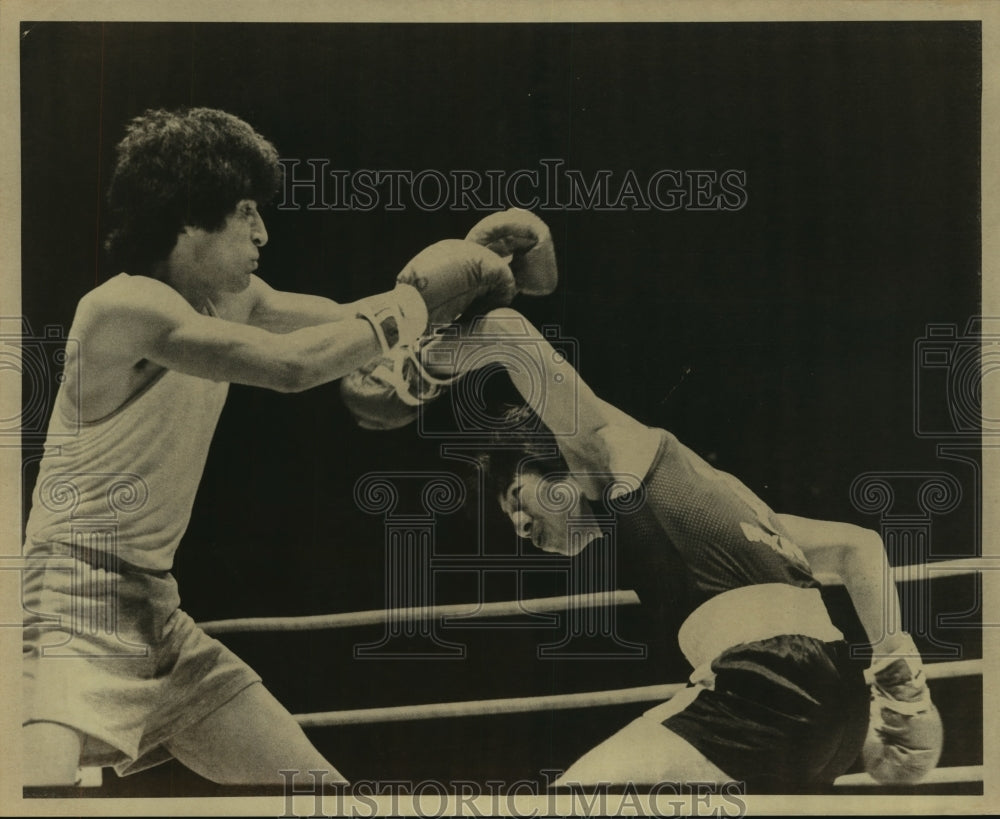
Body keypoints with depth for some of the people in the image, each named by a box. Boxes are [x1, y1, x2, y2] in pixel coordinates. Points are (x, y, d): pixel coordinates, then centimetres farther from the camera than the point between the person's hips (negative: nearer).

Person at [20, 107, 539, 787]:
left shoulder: (233, 299, 6)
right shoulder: (124, 305, -20)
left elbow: (351, 323, 14)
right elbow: (292, 364, -30)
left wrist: (464, 273, -3)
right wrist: (417, 298, -17)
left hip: (157, 617, 8)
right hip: (70, 613, -8)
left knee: (323, 790, 9)